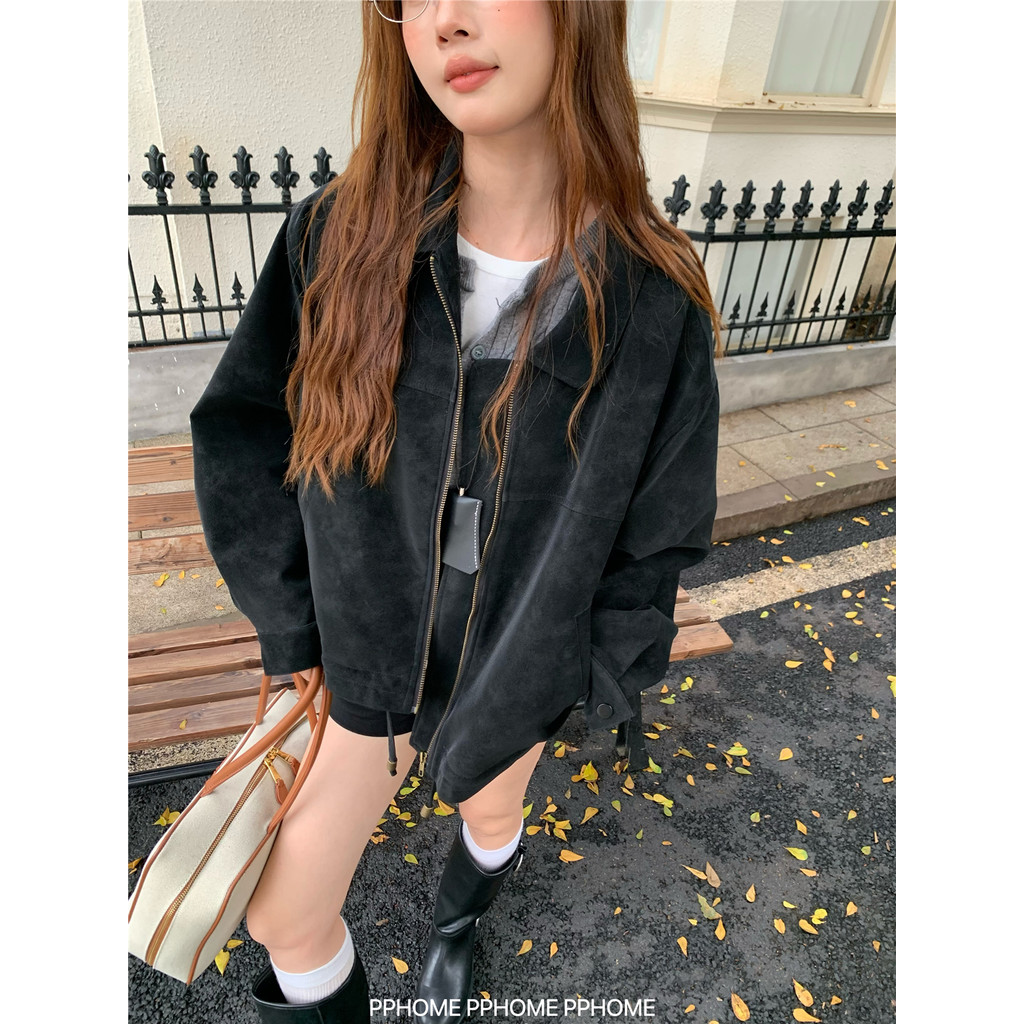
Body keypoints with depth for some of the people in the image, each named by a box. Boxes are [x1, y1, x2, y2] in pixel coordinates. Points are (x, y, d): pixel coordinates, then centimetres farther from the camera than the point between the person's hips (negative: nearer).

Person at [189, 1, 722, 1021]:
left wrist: (598, 679, -2)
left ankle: (456, 922, 69)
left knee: (490, 815, 30)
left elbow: (657, 532, -9)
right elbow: (241, 435, -6)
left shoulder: (652, 301, -20)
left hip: (515, 670, 0)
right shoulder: (338, 236, -17)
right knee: (285, 912, 14)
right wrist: (295, 628, -5)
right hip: (368, 659, 1)